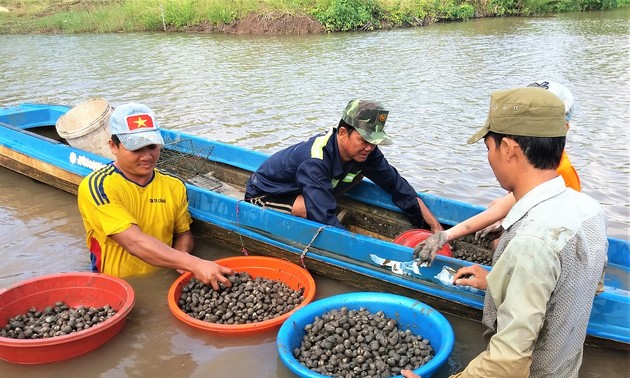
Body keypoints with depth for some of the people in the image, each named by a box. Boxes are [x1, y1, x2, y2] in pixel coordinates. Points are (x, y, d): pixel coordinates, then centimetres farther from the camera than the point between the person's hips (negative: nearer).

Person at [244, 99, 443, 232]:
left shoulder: (364, 151, -16)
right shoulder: (315, 160, -37)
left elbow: (399, 187, -9)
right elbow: (325, 218, -42)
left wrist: (436, 227, -12)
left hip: (298, 189, 8)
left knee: (358, 171, -2)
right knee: (317, 211, -37)